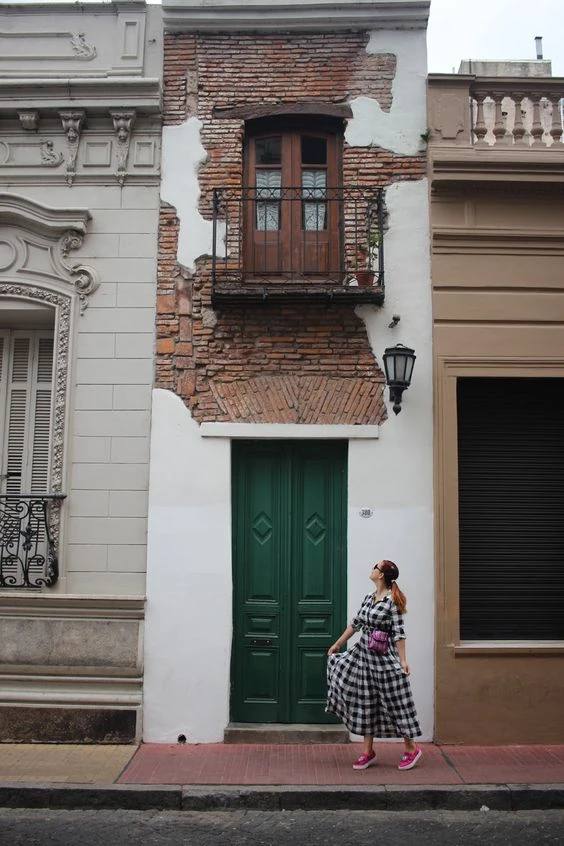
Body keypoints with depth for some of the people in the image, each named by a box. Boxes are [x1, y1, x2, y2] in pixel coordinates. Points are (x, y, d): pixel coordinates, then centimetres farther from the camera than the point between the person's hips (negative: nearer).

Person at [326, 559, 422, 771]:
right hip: (363, 652, 7)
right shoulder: (369, 598, 8)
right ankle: (368, 751, 19)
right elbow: (355, 623, 16)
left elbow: (398, 632, -14)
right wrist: (337, 644, 21)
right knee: (365, 703, 9)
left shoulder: (392, 601, -13)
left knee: (395, 702, 1)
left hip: (385, 656, -7)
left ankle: (411, 749, 18)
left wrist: (402, 660, -18)